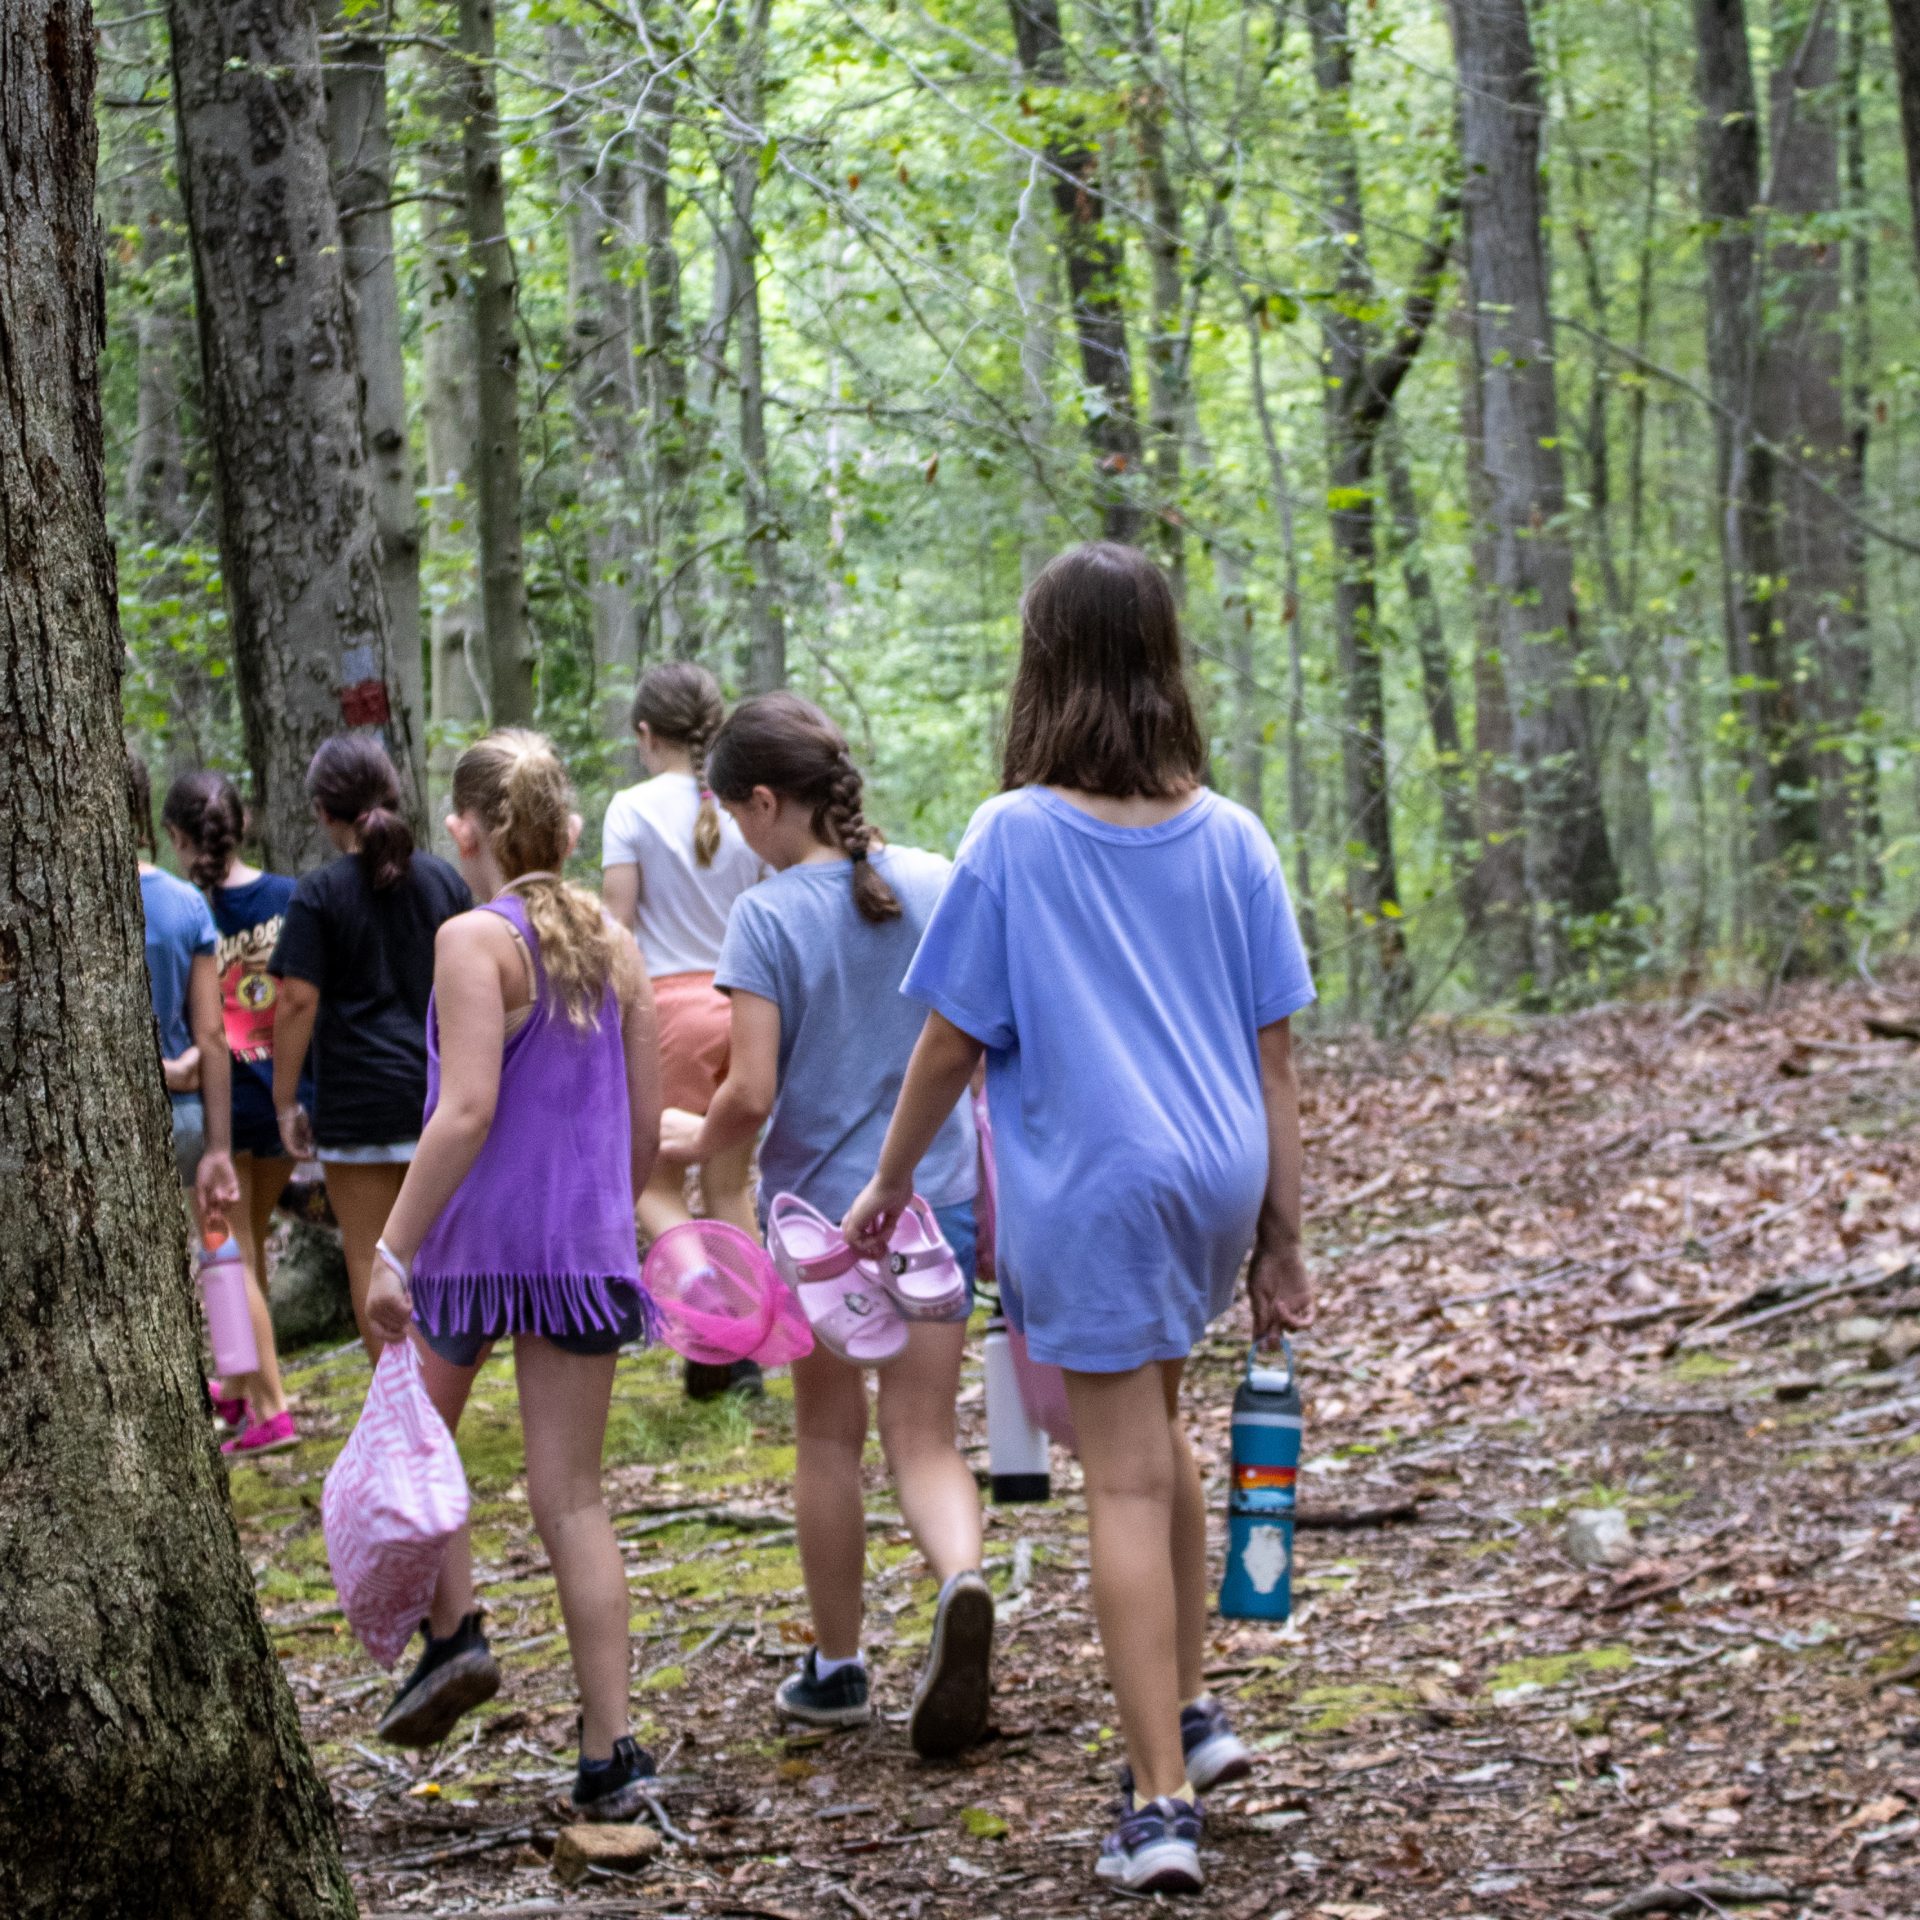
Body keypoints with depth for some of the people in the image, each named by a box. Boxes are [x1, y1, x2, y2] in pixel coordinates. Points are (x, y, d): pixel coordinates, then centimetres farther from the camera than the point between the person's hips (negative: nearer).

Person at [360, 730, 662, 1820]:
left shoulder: (476, 941, -10)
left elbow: (467, 1111, -19)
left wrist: (393, 1248, -16)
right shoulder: (615, 945, 7)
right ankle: (612, 1753, 2)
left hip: (479, 1237, -5)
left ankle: (454, 1630, 7)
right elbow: (647, 1124, 11)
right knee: (573, 1496, 6)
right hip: (588, 1248, 5)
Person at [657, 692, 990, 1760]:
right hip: (938, 1196, 3)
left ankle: (839, 1670, 25)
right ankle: (962, 1578, -25)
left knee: (829, 1436, 14)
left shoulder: (767, 916, -13)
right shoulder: (935, 885, -1)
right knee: (925, 1440, 6)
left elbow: (751, 1094, -17)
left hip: (820, 1202, -3)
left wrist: (698, 1143, 4)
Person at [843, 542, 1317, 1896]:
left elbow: (953, 1039, -5)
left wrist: (890, 1185, 9)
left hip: (1089, 1187, -4)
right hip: (1216, 1179, 4)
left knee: (1125, 1480, -1)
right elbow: (1272, 1055, 3)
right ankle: (1191, 1713, 30)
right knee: (1153, 1425, 26)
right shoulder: (1230, 840, 1)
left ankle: (1162, 1803, -1)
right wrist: (1282, 1241, 8)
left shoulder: (1015, 838, -9)